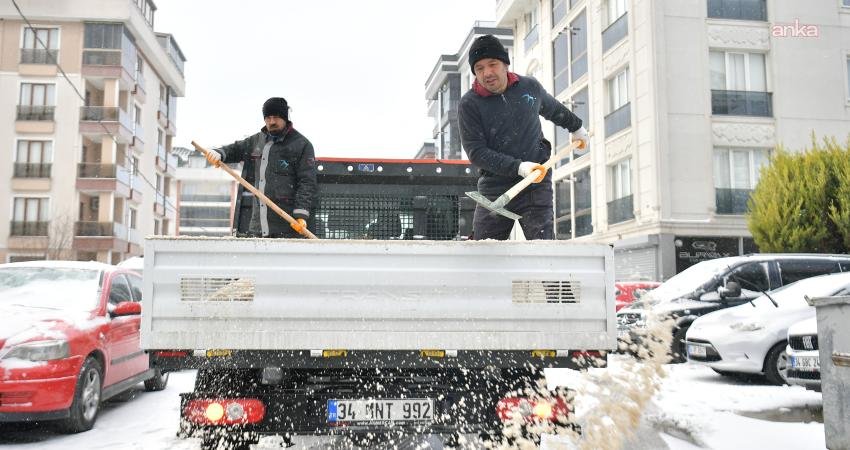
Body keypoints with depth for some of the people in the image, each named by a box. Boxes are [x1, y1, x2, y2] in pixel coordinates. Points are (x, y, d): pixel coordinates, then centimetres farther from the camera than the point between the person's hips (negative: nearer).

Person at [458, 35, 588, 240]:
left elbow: (553, 108, 28)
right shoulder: (469, 104, -5)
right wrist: (519, 167, -22)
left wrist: (576, 127, 44)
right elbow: (476, 152, -12)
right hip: (494, 189, 0)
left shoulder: (530, 87, 5)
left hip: (536, 186, 1)